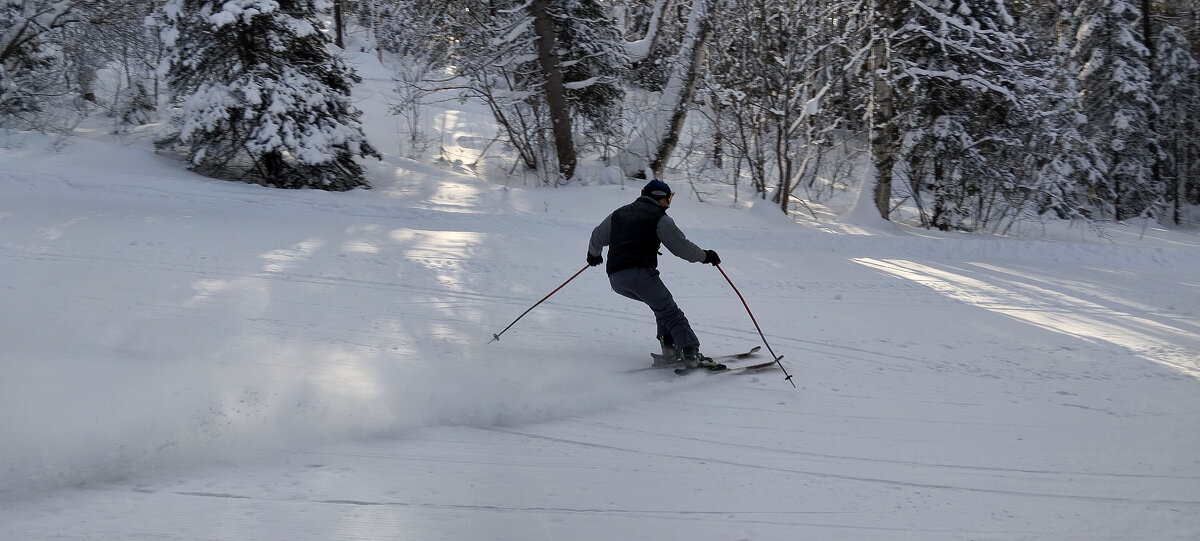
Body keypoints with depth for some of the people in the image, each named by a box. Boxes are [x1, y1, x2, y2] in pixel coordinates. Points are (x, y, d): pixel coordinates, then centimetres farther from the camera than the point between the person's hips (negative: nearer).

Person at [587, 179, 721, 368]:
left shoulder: (618, 214, 23)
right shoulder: (660, 218, 3)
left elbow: (598, 237, 33)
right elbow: (681, 246, 0)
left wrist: (594, 254, 53)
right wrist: (705, 256, 15)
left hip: (615, 278, 7)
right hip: (640, 273, -7)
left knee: (661, 305, 22)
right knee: (670, 312, -8)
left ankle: (669, 346, 9)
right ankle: (690, 353, -22)